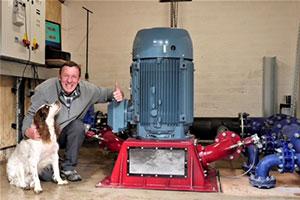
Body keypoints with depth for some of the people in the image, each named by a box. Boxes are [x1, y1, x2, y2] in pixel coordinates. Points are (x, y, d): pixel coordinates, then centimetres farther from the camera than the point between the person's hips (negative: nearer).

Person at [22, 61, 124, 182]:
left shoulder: (87, 90, -13)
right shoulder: (45, 89, -21)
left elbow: (104, 93, 1)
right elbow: (31, 115, -18)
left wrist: (117, 94, -24)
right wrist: (28, 132, -41)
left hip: (66, 135, 3)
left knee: (78, 125, -31)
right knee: (47, 176, -16)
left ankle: (68, 168, -12)